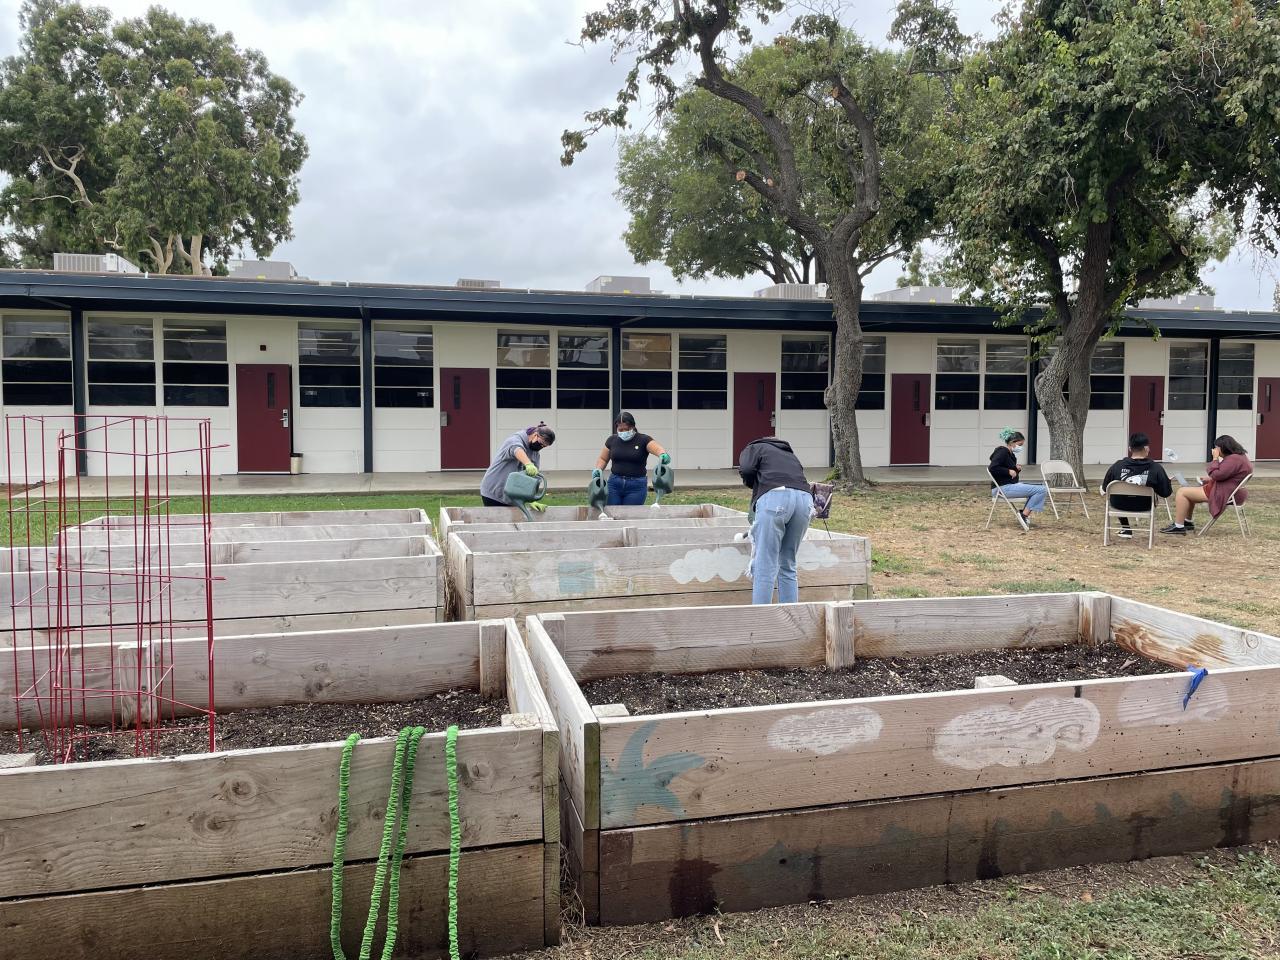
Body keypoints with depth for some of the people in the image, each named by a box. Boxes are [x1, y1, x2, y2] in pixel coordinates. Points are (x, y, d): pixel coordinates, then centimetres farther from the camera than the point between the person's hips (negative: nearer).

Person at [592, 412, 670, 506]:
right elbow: (602, 459, 17)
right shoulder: (612, 440, 7)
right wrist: (598, 469, -4)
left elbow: (658, 449, -21)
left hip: (637, 485, -3)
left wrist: (663, 454, -44)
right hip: (614, 483, 3)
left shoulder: (643, 440, -4)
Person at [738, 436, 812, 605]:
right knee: (788, 566, 15)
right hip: (805, 498, 6)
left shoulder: (754, 448, 24)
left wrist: (751, 484, 24)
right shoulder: (790, 455, 39)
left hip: (774, 497, -5)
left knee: (765, 567, -4)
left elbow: (747, 469, 2)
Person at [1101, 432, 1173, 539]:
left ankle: (1126, 529, 35)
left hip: (1120, 506, 0)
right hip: (1145, 507, 0)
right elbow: (1166, 493, -11)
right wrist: (1169, 482, 11)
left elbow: (1104, 488, -5)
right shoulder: (1156, 468, -19)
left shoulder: (1117, 466, -17)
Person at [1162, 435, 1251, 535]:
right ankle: (1187, 522, 25)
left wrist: (1215, 459, -15)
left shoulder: (1234, 459, -21)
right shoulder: (1239, 456, 15)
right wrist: (1210, 479, 12)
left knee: (1182, 492, -10)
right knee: (1189, 491, 24)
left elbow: (1217, 475, -24)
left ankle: (1178, 526, -11)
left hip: (1223, 494, -12)